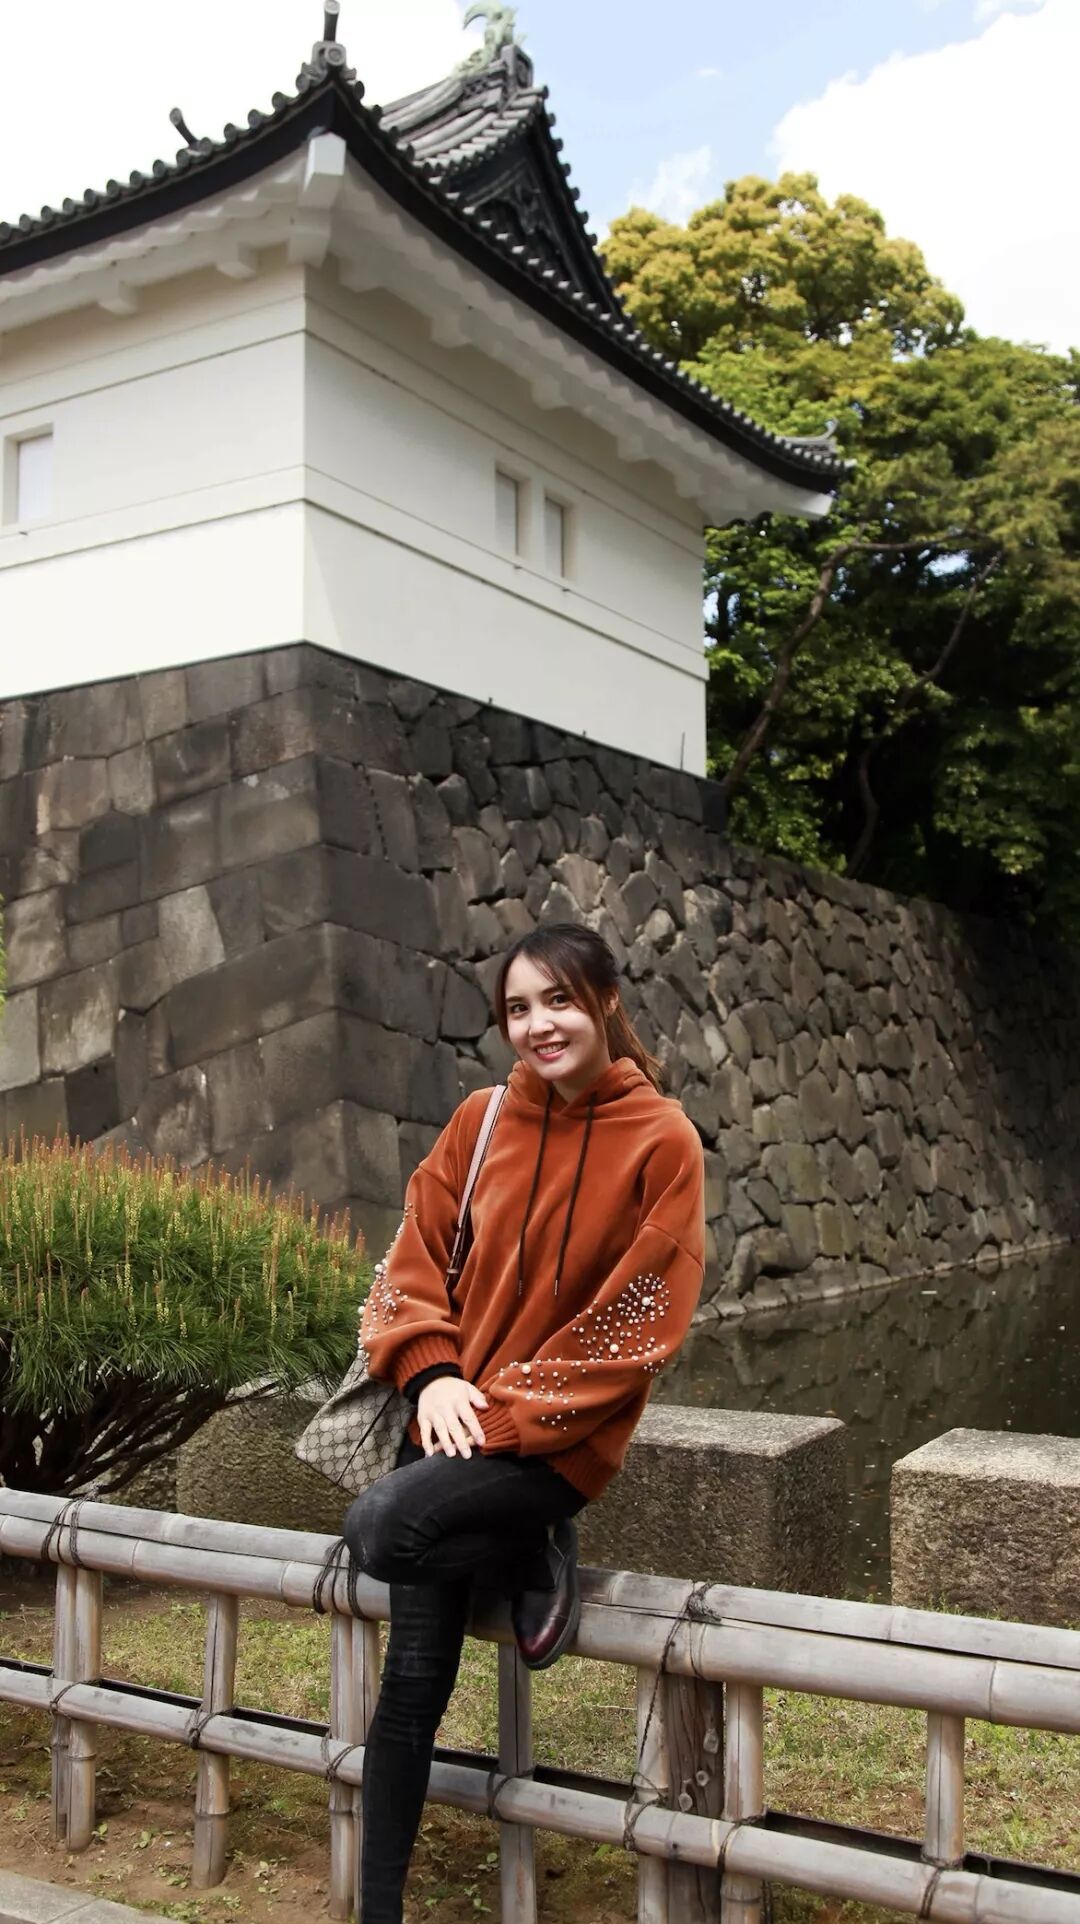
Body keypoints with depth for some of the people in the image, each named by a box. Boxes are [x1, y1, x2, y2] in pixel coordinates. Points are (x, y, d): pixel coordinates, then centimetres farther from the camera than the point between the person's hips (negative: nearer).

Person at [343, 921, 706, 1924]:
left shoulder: (662, 1141, -9)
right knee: (414, 1672, 1)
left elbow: (637, 1322, -11)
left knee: (381, 1529, -27)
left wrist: (511, 1413, -14)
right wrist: (430, 1371, -8)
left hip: (558, 1435, -4)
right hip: (457, 1418, 4)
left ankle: (534, 1553, 1)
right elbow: (416, 1251, 8)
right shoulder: (483, 1119, 3)